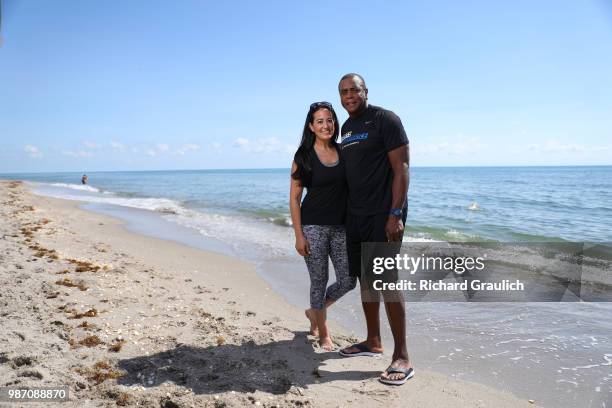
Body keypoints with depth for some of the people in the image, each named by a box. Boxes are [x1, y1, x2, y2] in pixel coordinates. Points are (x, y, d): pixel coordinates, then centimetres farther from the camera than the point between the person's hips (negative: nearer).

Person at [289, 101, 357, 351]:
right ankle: (323, 333, 25)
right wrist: (299, 235, -9)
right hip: (313, 226, -4)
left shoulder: (343, 152, 7)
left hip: (341, 226, 4)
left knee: (348, 280, 5)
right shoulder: (304, 156, -4)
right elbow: (294, 199, -4)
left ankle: (315, 312, 33)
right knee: (319, 280, 5)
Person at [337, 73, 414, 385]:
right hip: (356, 215, 8)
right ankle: (373, 342, 25)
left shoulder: (385, 120, -8)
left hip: (384, 214, -8)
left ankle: (402, 358, -2)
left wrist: (395, 214, -21)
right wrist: (347, 213, 16)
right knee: (364, 278, 12)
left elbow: (401, 168, -13)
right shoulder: (346, 128, 16)